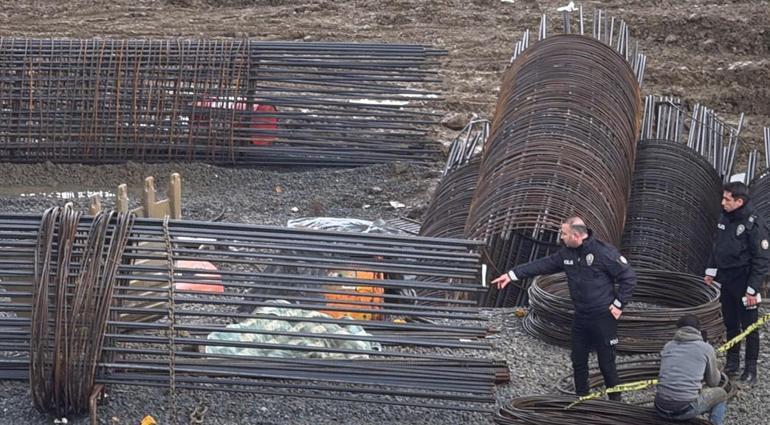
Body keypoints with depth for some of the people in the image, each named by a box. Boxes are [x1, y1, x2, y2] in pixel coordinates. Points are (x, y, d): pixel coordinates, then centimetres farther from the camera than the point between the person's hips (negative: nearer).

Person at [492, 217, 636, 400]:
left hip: (603, 317, -7)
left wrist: (618, 304, -14)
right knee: (578, 360, 14)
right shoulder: (566, 253, 2)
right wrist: (512, 274, 4)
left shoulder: (604, 252, -19)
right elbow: (542, 265, 8)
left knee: (606, 363, 0)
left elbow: (629, 278, -15)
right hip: (580, 317, 7)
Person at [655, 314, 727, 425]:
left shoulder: (668, 346, 14)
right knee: (721, 394, 24)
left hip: (661, 409, 4)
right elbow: (713, 382, 17)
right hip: (686, 410, -4)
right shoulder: (706, 348, 4)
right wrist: (716, 370, 37)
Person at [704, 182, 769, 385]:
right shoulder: (725, 218, 4)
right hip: (726, 280, 7)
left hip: (744, 283, -7)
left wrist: (753, 289, -18)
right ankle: (732, 365, 28)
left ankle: (751, 370, 10)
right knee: (730, 324, 17)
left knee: (749, 327, 2)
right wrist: (711, 271, 17)